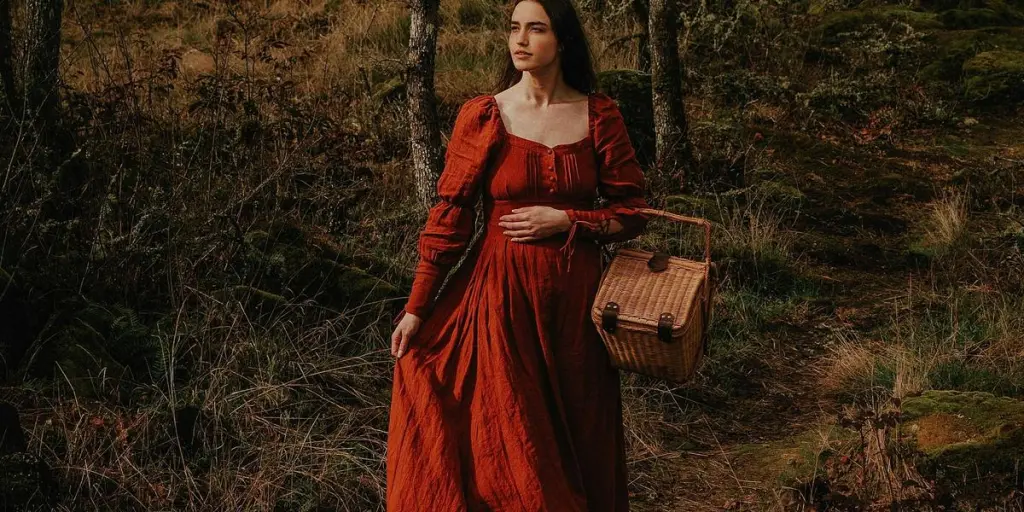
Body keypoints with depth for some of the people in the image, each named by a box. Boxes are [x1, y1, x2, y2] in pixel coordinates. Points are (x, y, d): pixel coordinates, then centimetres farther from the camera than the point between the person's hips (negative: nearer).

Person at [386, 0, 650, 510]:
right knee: (502, 439, 5)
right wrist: (416, 308, -5)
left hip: (574, 295, 1)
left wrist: (564, 222, -11)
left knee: (577, 437, 11)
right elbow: (449, 217, -2)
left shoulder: (599, 115, 0)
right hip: (500, 294, -1)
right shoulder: (482, 115, -3)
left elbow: (632, 213, 5)